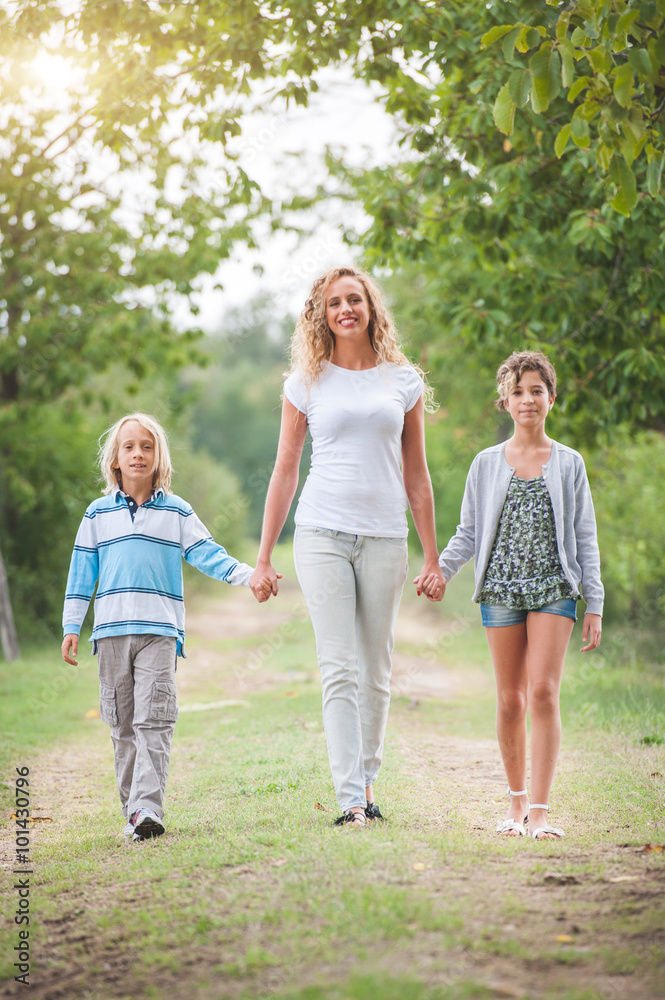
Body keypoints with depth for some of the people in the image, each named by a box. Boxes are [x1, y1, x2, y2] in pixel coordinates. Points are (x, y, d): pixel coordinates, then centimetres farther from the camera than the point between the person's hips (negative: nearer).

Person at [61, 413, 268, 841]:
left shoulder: (177, 512, 10)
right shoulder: (98, 514, 12)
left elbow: (206, 553, 6)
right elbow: (82, 571, 13)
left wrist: (248, 575, -9)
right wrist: (71, 627, 9)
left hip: (160, 629, -2)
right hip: (112, 629, 2)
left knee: (154, 720, -13)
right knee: (123, 725, 4)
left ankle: (148, 806, -18)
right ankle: (133, 810, 10)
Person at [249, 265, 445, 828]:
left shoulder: (403, 381, 10)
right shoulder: (308, 384, 7)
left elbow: (416, 475, 13)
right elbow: (285, 472, 10)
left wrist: (432, 559, 11)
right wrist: (264, 559, 7)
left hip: (385, 538, 2)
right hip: (322, 534, -1)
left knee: (376, 671, 7)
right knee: (339, 669, -9)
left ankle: (367, 782, 22)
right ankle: (350, 800, -12)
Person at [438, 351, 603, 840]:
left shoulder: (569, 463, 9)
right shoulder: (487, 464, 10)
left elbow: (585, 538, 9)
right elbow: (468, 535, 11)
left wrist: (594, 606, 3)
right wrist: (437, 571, -6)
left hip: (554, 588, -1)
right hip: (501, 588, 1)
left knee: (543, 692, -14)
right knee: (510, 700, 4)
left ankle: (540, 810, -13)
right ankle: (517, 802, 18)